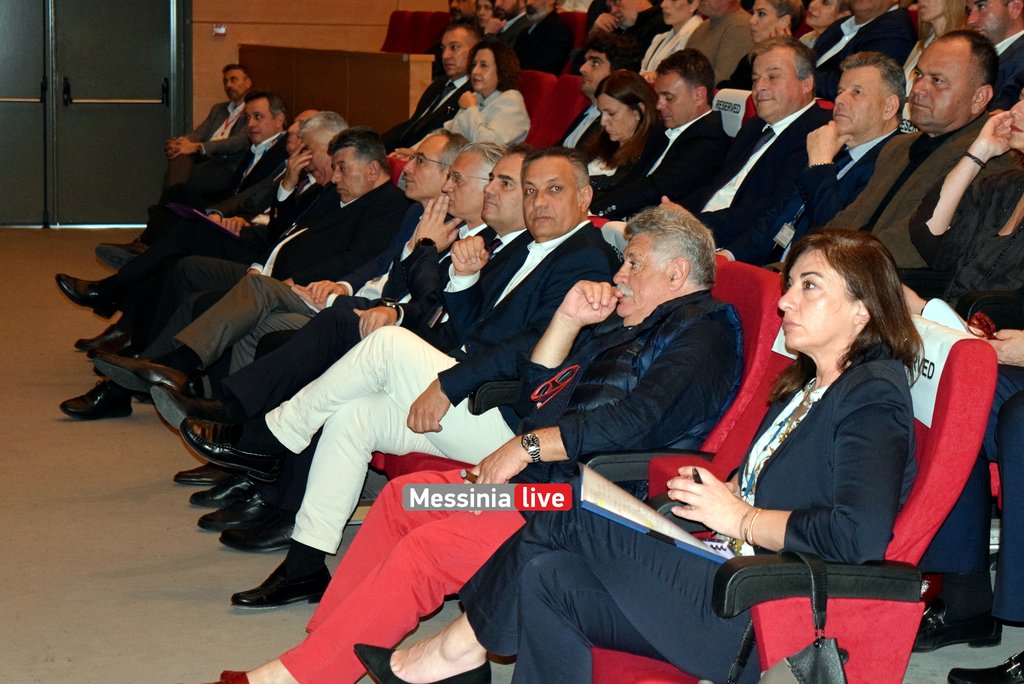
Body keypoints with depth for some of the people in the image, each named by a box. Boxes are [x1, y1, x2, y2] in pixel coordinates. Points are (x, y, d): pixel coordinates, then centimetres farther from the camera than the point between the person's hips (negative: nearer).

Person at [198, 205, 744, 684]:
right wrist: (569, 319, 9)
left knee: (427, 547, -22)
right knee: (402, 495, 4)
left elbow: (638, 420, -21)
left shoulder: (702, 332, -6)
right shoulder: (623, 327, 24)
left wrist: (528, 446, -19)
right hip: (543, 477, 11)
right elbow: (536, 391, 23)